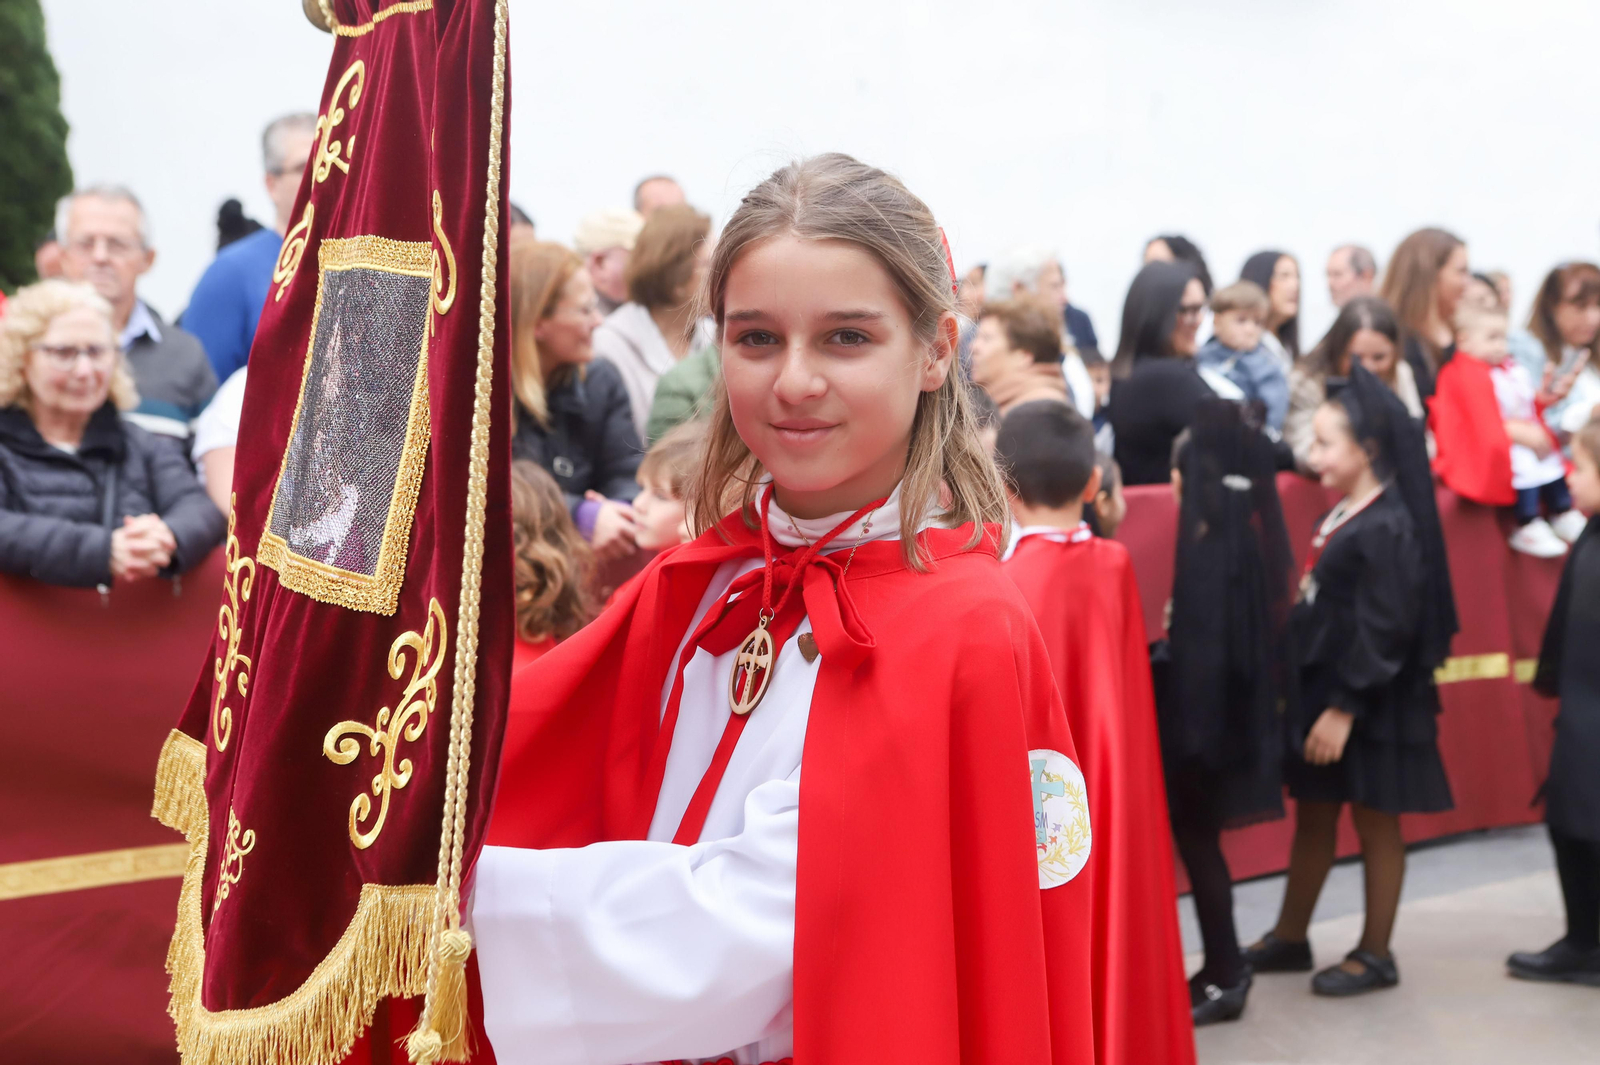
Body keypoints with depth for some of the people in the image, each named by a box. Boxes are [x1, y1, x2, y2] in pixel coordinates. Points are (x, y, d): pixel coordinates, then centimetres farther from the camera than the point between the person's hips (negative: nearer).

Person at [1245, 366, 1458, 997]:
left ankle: (1375, 955, 17)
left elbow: (1383, 631, -21)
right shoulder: (1342, 515, 9)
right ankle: (1289, 939, 29)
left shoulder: (1388, 528, -18)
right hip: (1320, 687, 9)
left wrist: (1345, 709, -21)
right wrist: (1311, 697, 15)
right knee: (1312, 816, 17)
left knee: (1374, 823, 5)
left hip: (1367, 704, -9)